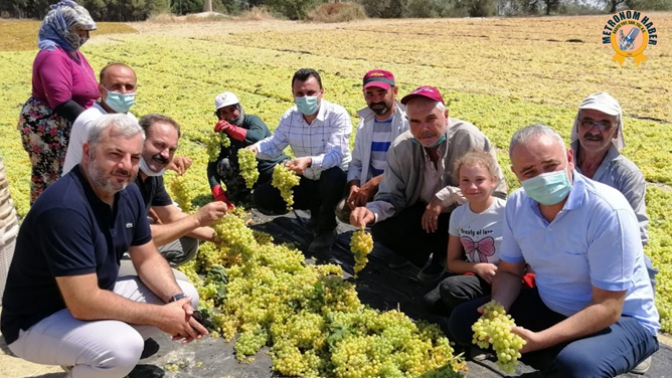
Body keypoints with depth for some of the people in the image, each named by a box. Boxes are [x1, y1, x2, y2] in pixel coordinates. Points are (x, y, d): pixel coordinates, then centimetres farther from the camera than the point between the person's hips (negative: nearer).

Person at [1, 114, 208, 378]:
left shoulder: (128, 193, -4)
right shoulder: (65, 208, -31)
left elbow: (147, 259, 4)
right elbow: (84, 304, -32)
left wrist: (178, 301, -14)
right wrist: (161, 316, -24)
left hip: (94, 296, 9)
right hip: (37, 322, -9)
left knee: (186, 294, 5)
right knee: (123, 346, -35)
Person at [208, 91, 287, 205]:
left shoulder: (251, 120, -14)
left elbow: (258, 137, -38)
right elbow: (213, 165, -13)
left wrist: (232, 129, -52)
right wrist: (219, 196, -28)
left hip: (275, 168, -4)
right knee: (223, 164, -19)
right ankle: (240, 195, 1)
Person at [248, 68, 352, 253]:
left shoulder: (337, 115, -22)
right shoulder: (289, 117, -5)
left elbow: (336, 155, -33)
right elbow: (275, 143, 3)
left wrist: (309, 161, -53)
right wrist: (255, 149, -21)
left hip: (335, 179, -5)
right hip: (306, 181, 5)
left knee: (333, 175, -41)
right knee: (262, 196, -7)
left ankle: (327, 229, -14)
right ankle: (316, 208, 11)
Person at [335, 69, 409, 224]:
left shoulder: (408, 121, -13)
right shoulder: (364, 124, 10)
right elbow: (356, 163, 13)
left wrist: (373, 183, -27)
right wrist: (353, 185, -9)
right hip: (372, 188, 7)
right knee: (344, 210, -13)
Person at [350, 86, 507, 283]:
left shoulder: (468, 138, -25)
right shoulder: (401, 147, -13)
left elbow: (495, 188, -22)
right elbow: (392, 196, -11)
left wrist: (445, 197, -31)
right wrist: (372, 211, -35)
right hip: (425, 213, 3)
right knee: (382, 229, -19)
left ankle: (443, 255, 4)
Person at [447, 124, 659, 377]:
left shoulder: (608, 211, -27)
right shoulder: (517, 204, -8)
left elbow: (607, 308, -26)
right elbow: (509, 271, 4)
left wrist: (538, 340, -36)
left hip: (622, 319, -6)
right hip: (551, 307, 6)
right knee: (463, 321, -4)